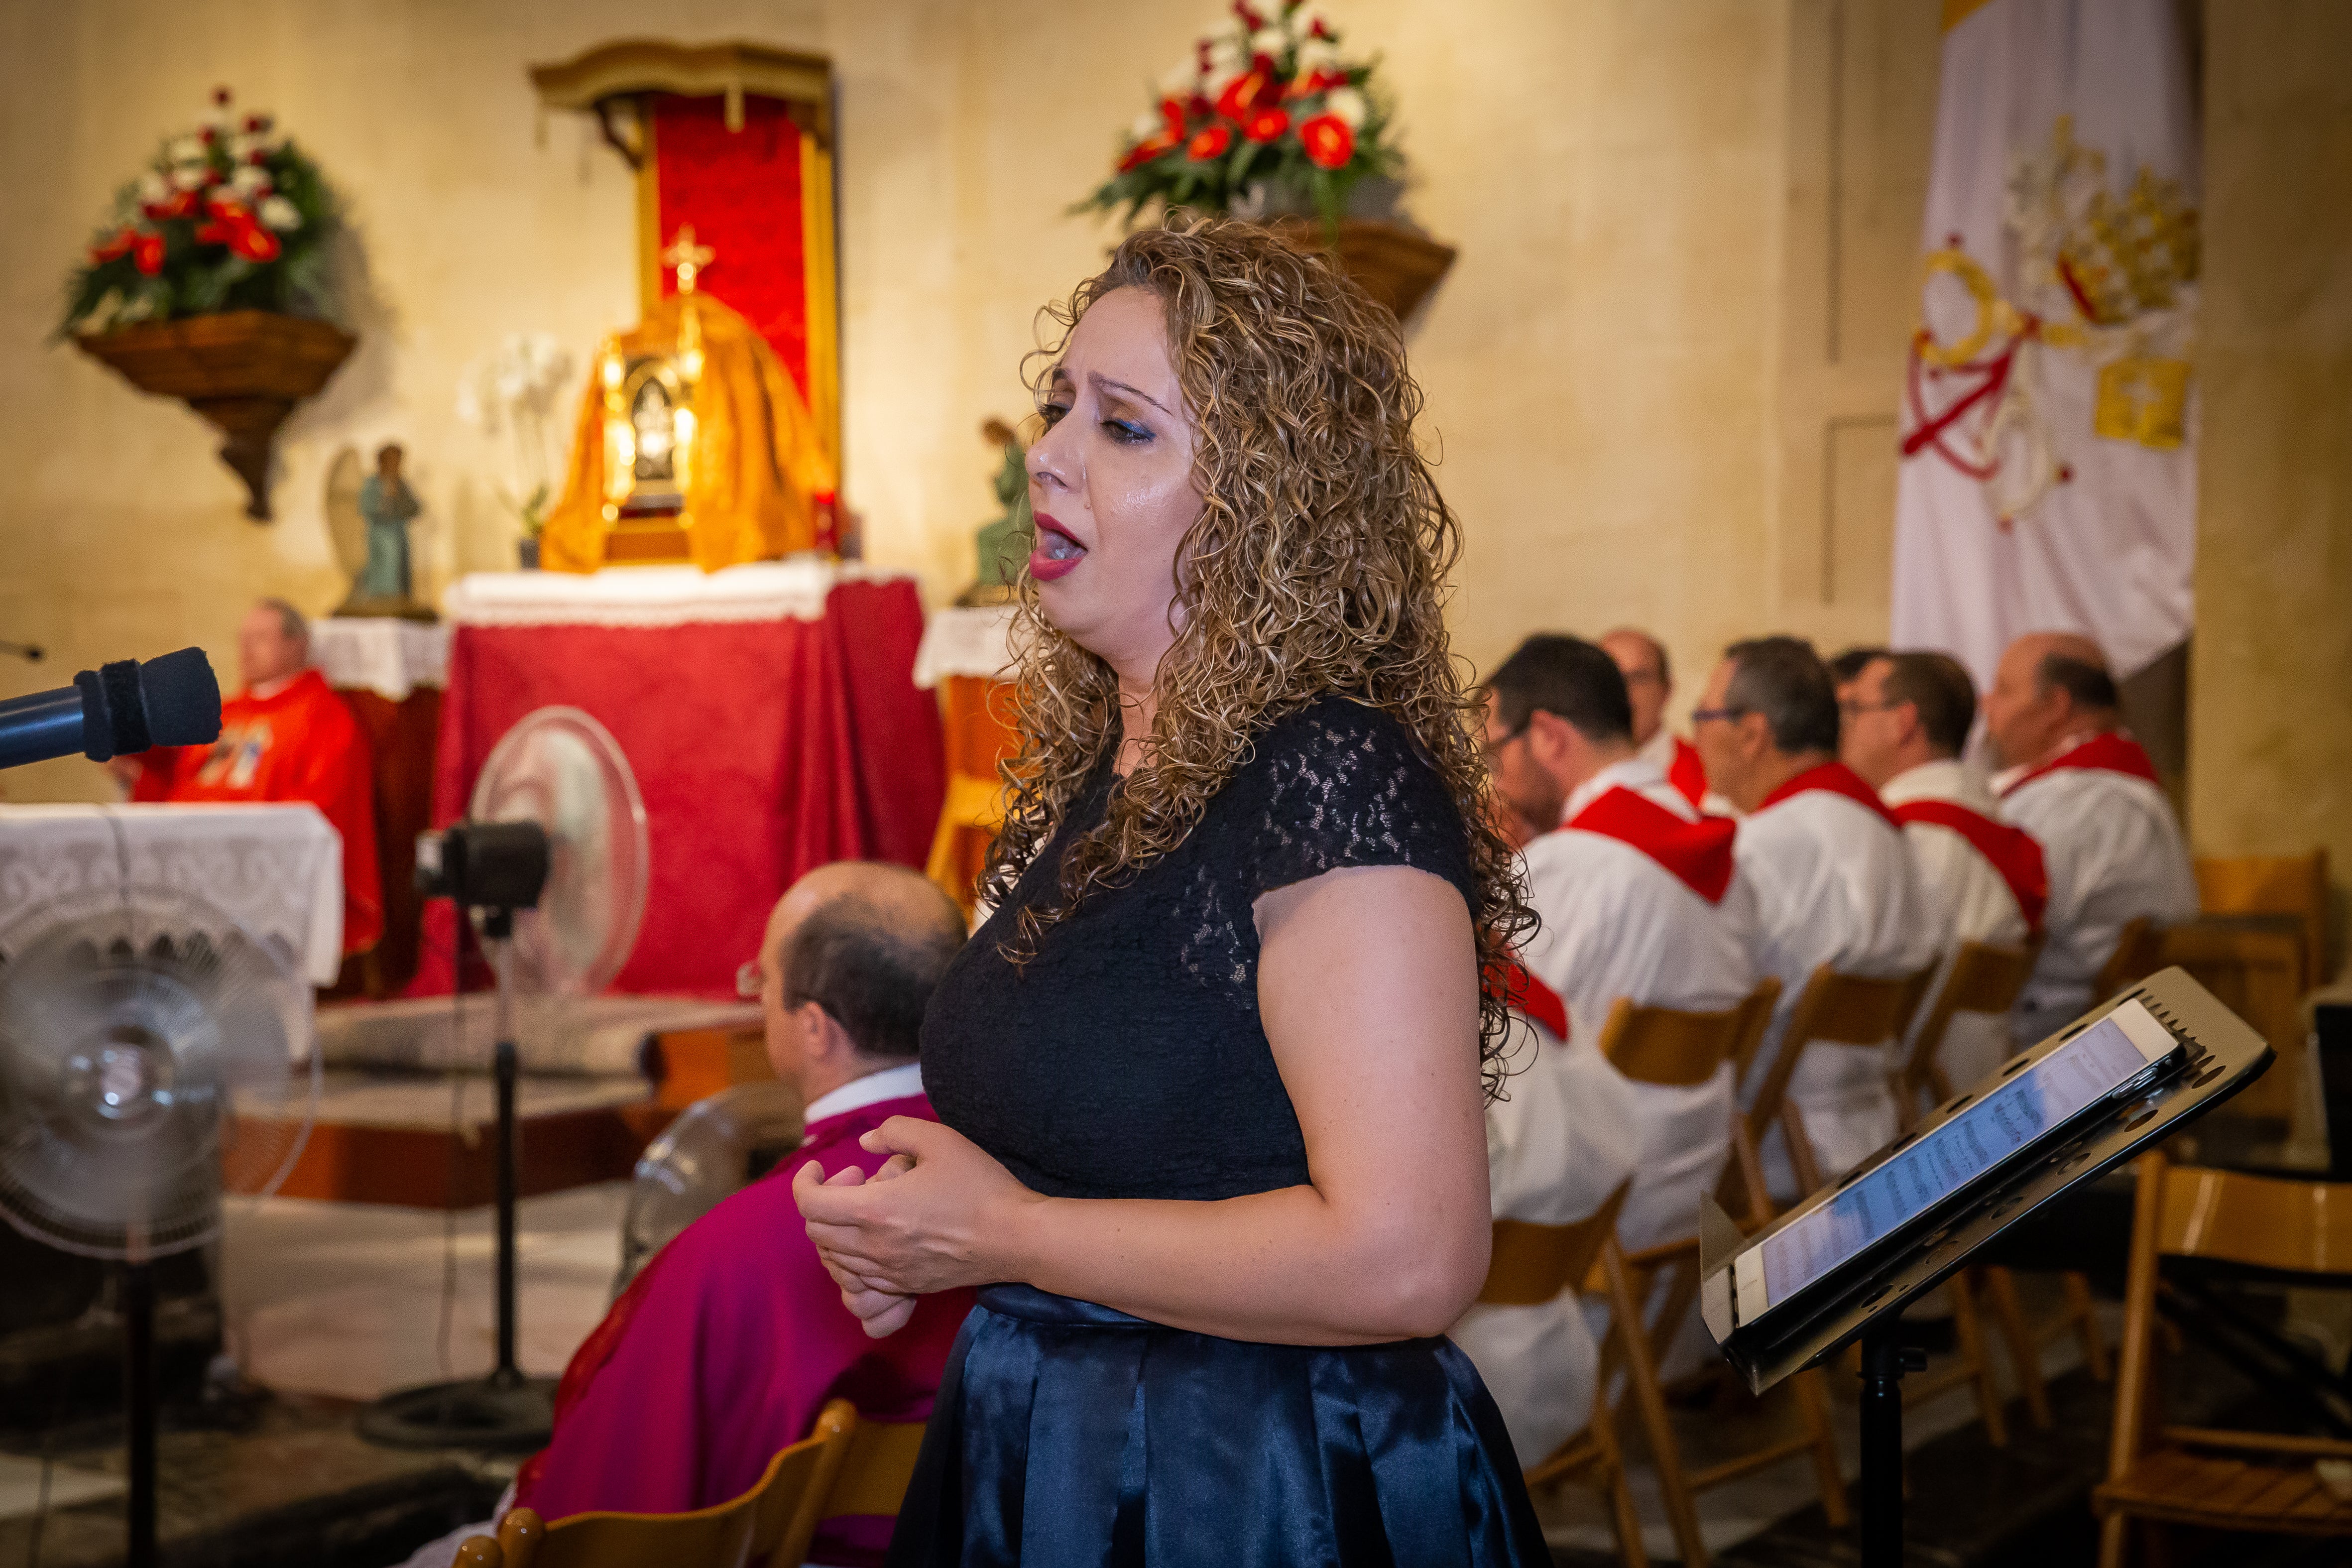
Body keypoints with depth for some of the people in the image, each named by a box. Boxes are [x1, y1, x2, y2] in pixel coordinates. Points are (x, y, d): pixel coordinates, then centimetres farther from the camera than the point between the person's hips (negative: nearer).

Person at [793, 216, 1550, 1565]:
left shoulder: (1331, 780, -21)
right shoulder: (1086, 771, 6)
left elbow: (1406, 1259, -29)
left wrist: (1005, 1236, -20)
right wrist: (911, 1235, 3)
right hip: (1042, 1455, 8)